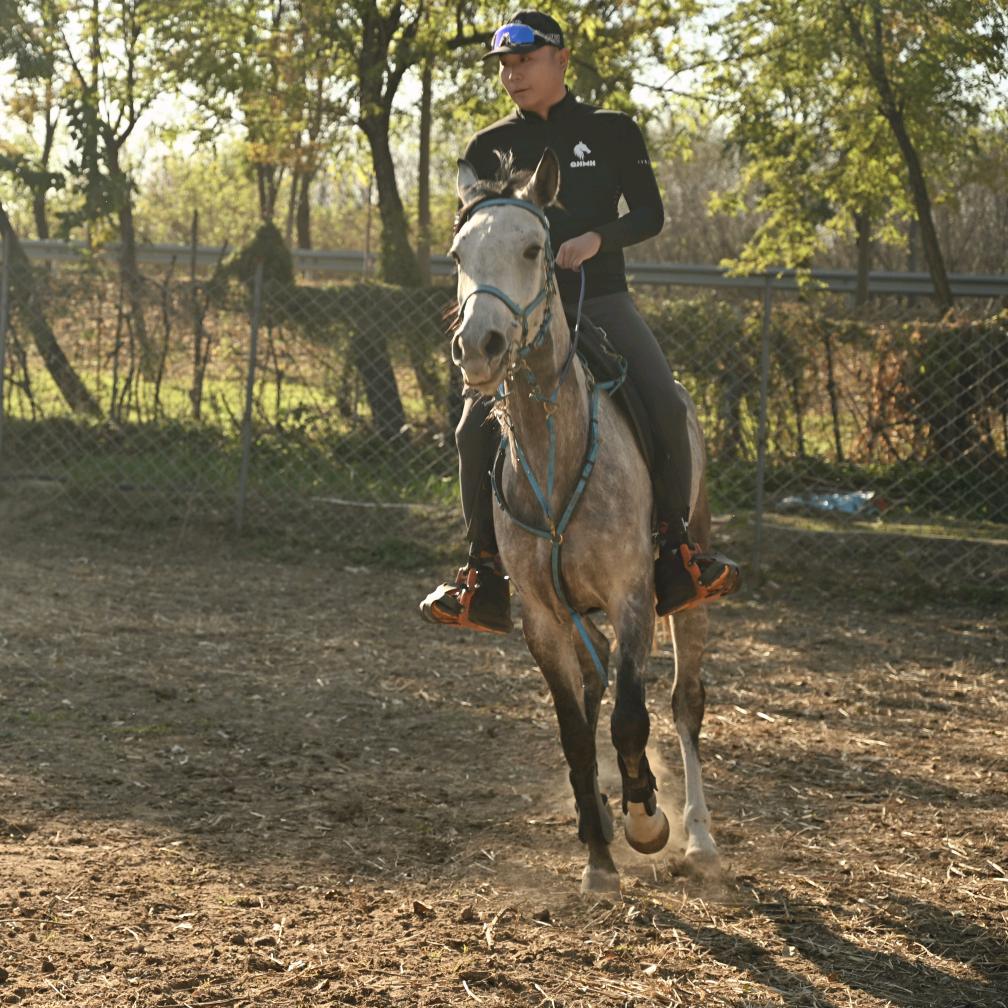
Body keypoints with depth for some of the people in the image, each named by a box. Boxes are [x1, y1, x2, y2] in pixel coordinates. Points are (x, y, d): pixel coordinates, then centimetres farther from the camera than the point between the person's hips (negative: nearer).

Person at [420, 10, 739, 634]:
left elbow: (650, 215, 1)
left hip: (601, 301, -2)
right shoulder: (490, 149, 11)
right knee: (476, 428, -17)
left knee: (666, 406, -24)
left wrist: (596, 238, -18)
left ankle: (677, 556, -11)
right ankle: (484, 581, -9)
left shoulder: (612, 133, 7)